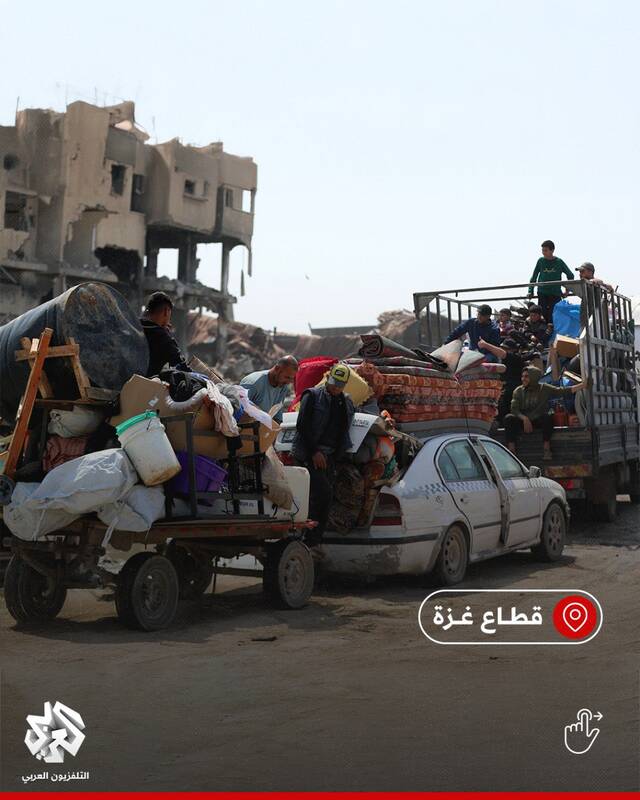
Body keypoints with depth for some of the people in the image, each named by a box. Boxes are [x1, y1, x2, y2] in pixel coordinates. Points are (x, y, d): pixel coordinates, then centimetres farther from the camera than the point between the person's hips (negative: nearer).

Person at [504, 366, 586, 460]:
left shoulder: (545, 389, 3)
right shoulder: (518, 391, 4)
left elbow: (563, 391, -4)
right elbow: (514, 409, -6)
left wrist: (583, 385, -13)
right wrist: (524, 418, -24)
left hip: (539, 421, -1)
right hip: (523, 420, 1)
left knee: (547, 417, -33)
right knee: (509, 418, -27)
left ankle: (546, 449, -29)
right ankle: (511, 451, -33)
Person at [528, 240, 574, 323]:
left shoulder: (559, 262, 0)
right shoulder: (541, 261, 4)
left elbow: (570, 275, 10)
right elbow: (534, 276, 12)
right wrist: (530, 291, 7)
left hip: (555, 294, -1)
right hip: (542, 293, 1)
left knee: (553, 316, -7)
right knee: (543, 315, -5)